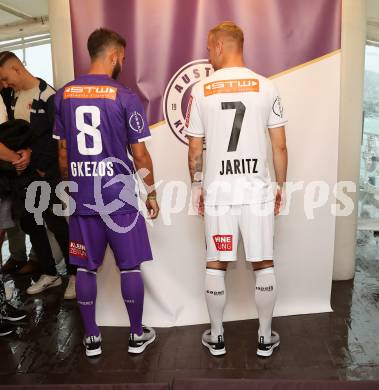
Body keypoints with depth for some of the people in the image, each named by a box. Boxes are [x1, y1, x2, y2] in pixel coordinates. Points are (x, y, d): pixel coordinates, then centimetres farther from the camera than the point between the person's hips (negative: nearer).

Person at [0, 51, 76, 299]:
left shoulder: (47, 96, -12)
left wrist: (33, 154, -15)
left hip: (46, 171, -7)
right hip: (23, 170, 7)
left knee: (54, 221, -5)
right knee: (29, 221, 10)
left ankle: (74, 274, 12)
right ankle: (50, 274, 24)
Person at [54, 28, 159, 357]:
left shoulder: (64, 95, 4)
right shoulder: (125, 97, -9)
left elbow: (62, 151, 8)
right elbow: (140, 155, -7)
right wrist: (152, 193, 5)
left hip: (81, 197, 4)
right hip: (120, 195, -4)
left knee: (86, 268, 12)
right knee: (130, 267, 10)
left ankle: (92, 338, 24)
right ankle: (137, 335, 23)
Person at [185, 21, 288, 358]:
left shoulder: (201, 90, -1)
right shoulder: (266, 87, -1)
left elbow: (194, 149, 2)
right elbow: (280, 146, -1)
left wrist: (197, 185, 15)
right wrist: (281, 185, 10)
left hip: (217, 190, 0)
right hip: (258, 189, 0)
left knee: (216, 264, 12)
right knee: (264, 264, 11)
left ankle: (216, 337, 24)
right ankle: (265, 338, 23)